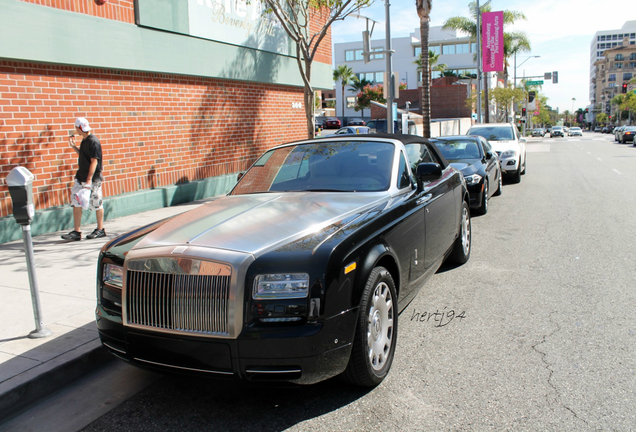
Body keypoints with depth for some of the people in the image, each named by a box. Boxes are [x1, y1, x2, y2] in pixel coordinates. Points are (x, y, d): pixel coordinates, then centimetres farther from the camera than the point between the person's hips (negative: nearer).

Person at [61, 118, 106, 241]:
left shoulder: (93, 142, -15)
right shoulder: (84, 141, 12)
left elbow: (94, 161, -19)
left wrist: (89, 179, -22)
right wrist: (73, 146, 18)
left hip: (93, 179, -9)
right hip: (81, 178, 9)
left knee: (96, 204, 3)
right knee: (76, 203, 6)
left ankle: (100, 230, 16)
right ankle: (76, 232, 10)